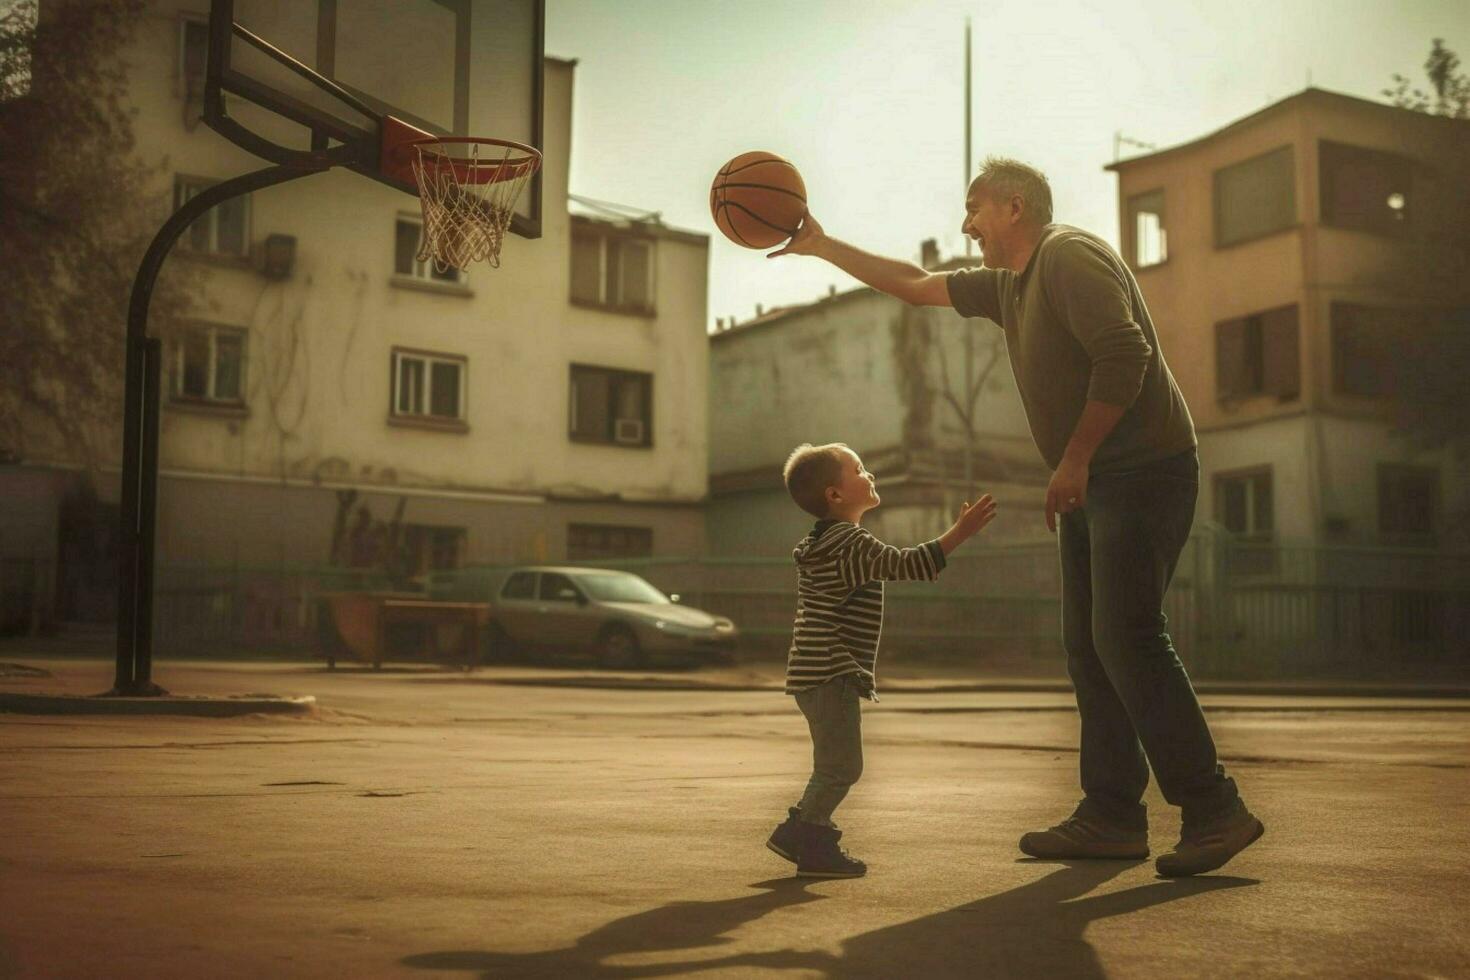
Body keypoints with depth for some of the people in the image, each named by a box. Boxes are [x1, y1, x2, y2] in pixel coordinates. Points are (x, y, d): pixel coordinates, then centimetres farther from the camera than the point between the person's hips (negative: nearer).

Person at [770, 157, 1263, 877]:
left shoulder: (1069, 256, -11)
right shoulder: (1008, 285, 18)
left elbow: (1123, 353, -23)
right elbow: (916, 286, 28)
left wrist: (1073, 460, -21)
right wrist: (821, 247, 28)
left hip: (1143, 470, -10)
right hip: (1092, 483, 10)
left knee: (1127, 637, -16)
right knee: (1088, 646, 5)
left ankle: (1214, 811, -11)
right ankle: (1112, 816, 8)